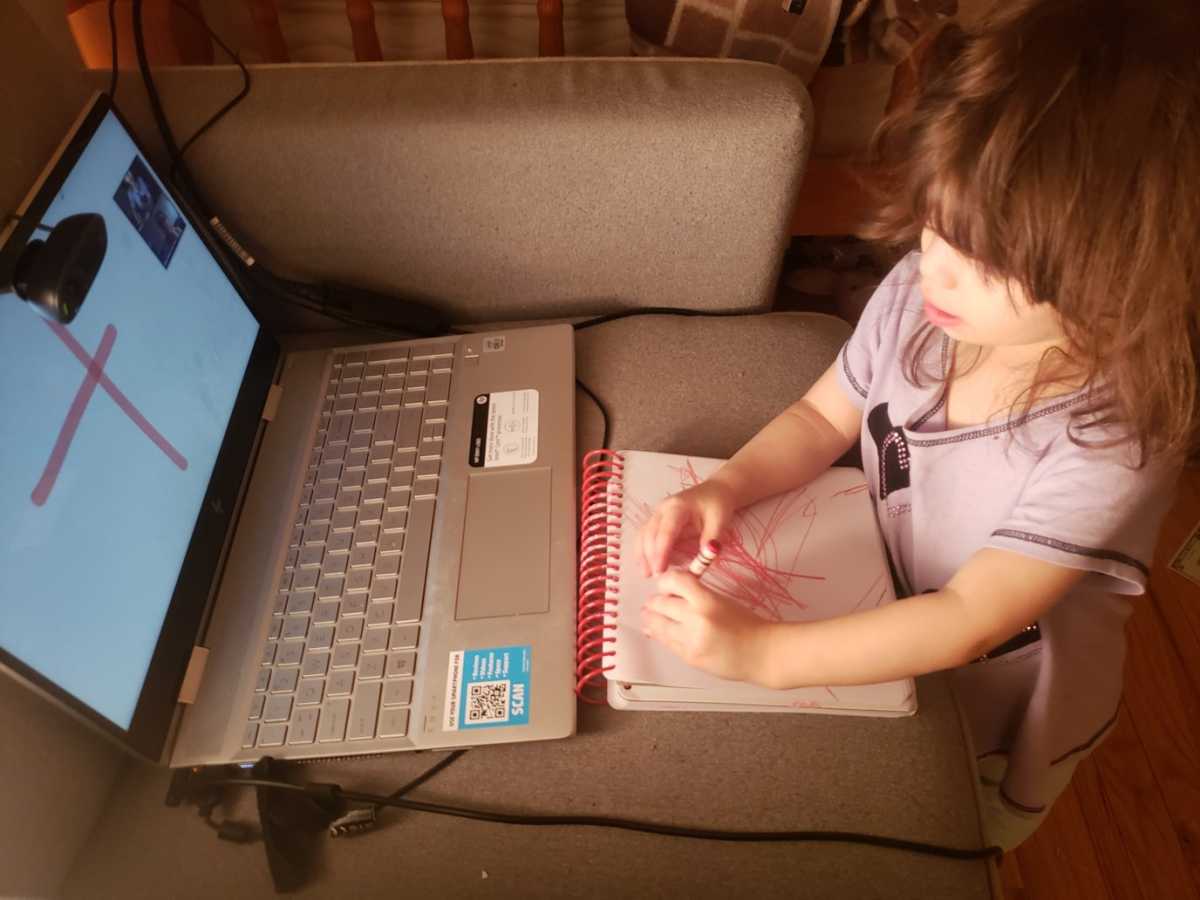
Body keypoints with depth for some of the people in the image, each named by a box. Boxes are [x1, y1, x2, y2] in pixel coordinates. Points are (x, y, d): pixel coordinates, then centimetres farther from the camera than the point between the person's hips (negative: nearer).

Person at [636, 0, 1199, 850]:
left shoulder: (1107, 444, -35)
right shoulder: (915, 299, -22)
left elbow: (967, 622, -35)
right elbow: (822, 417, -8)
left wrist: (760, 652, -40)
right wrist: (726, 487, -25)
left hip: (989, 721, -3)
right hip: (879, 635, 4)